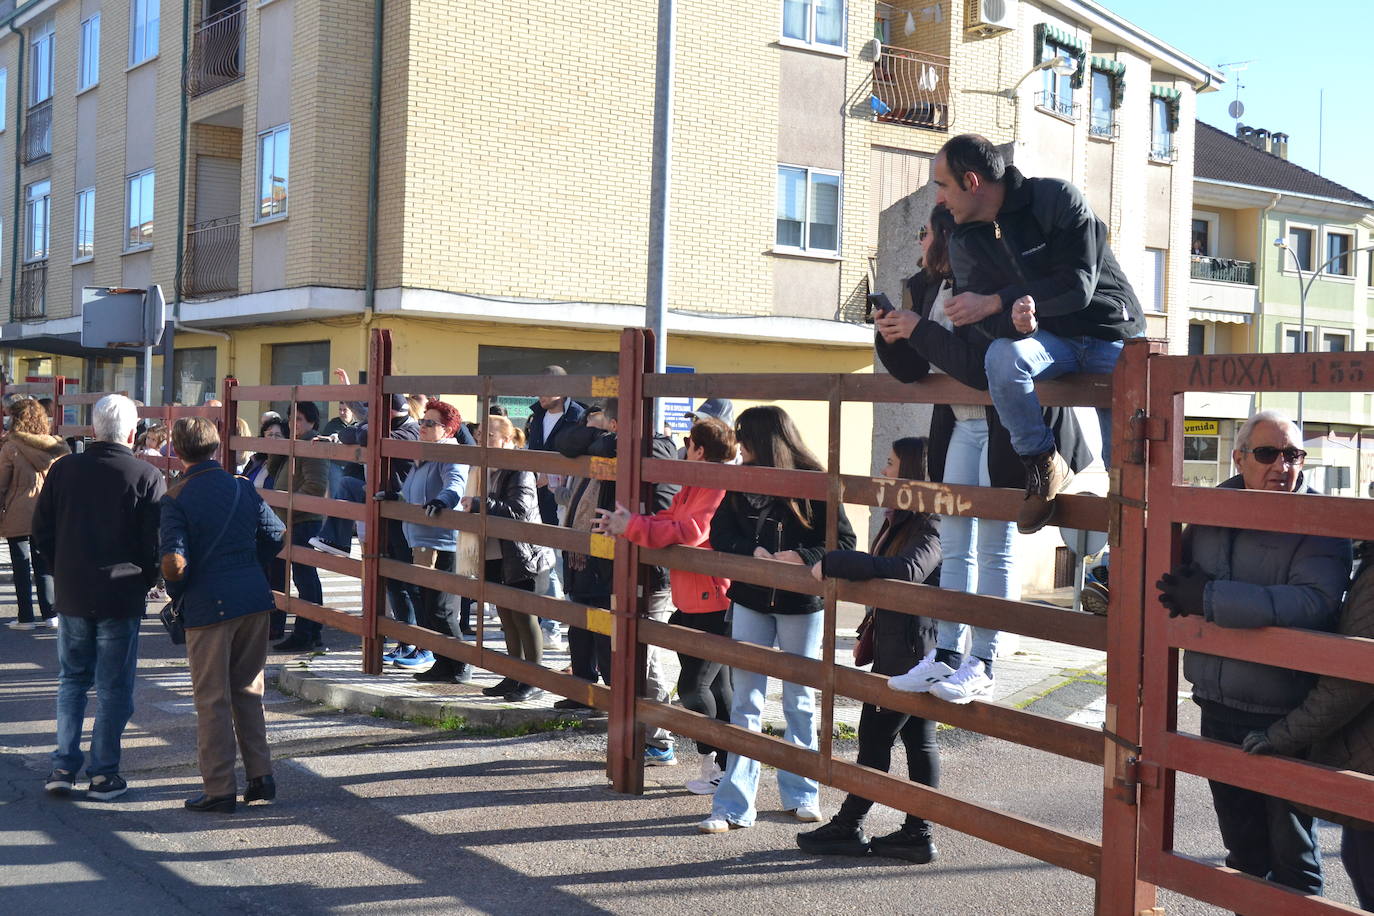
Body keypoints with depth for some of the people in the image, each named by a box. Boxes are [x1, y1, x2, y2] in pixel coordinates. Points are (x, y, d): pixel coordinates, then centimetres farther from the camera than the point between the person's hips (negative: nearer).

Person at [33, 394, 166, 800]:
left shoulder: (63, 469, -1)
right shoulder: (147, 477, -10)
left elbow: (41, 533, 4)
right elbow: (156, 543, -9)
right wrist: (144, 581, 8)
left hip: (71, 595, 3)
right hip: (121, 599, -3)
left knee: (71, 680, 16)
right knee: (114, 688, 6)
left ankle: (63, 765, 12)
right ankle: (104, 773, 8)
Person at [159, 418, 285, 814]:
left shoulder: (176, 499, -9)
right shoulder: (242, 487, 5)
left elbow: (174, 562, -17)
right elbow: (275, 535, 7)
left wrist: (176, 591, 3)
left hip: (208, 605, -5)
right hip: (254, 598, 5)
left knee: (212, 699, 4)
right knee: (248, 691, 17)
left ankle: (220, 790, 8)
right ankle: (260, 777, 17)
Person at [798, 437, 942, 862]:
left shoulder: (930, 529, -19)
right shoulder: (900, 521, 13)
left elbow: (907, 570, -36)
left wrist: (833, 563, -32)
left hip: (910, 648, -10)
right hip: (896, 641, 10)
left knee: (875, 735, 0)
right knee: (918, 738, 11)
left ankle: (849, 827, 12)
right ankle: (918, 833, 16)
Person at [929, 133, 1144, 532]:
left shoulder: (1056, 198, -15)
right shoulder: (964, 241, 1)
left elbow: (1077, 287, -22)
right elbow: (985, 327, -6)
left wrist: (995, 303, -23)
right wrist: (1016, 312, -32)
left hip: (1111, 332, -3)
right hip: (1051, 339, 3)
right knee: (1002, 357, -33)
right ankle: (1044, 465, -17)